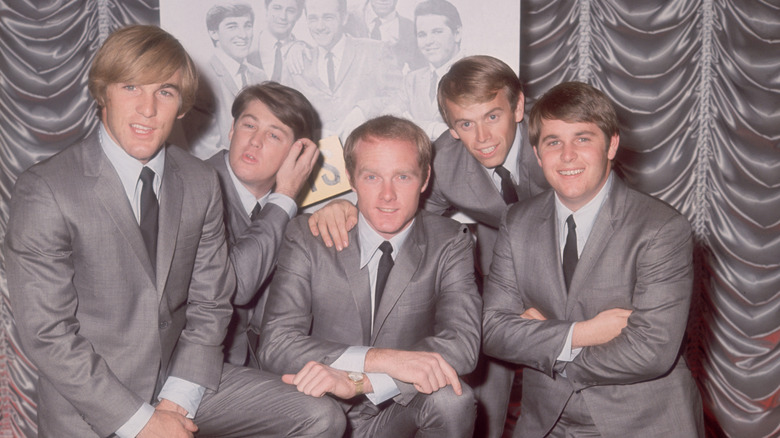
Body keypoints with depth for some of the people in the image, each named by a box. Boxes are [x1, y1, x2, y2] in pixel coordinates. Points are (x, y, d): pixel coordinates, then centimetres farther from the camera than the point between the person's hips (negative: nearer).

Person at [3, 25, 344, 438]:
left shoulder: (201, 183, 2)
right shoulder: (44, 191, -12)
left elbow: (208, 303, 5)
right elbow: (46, 334, -12)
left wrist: (177, 401, -7)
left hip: (180, 379, 5)